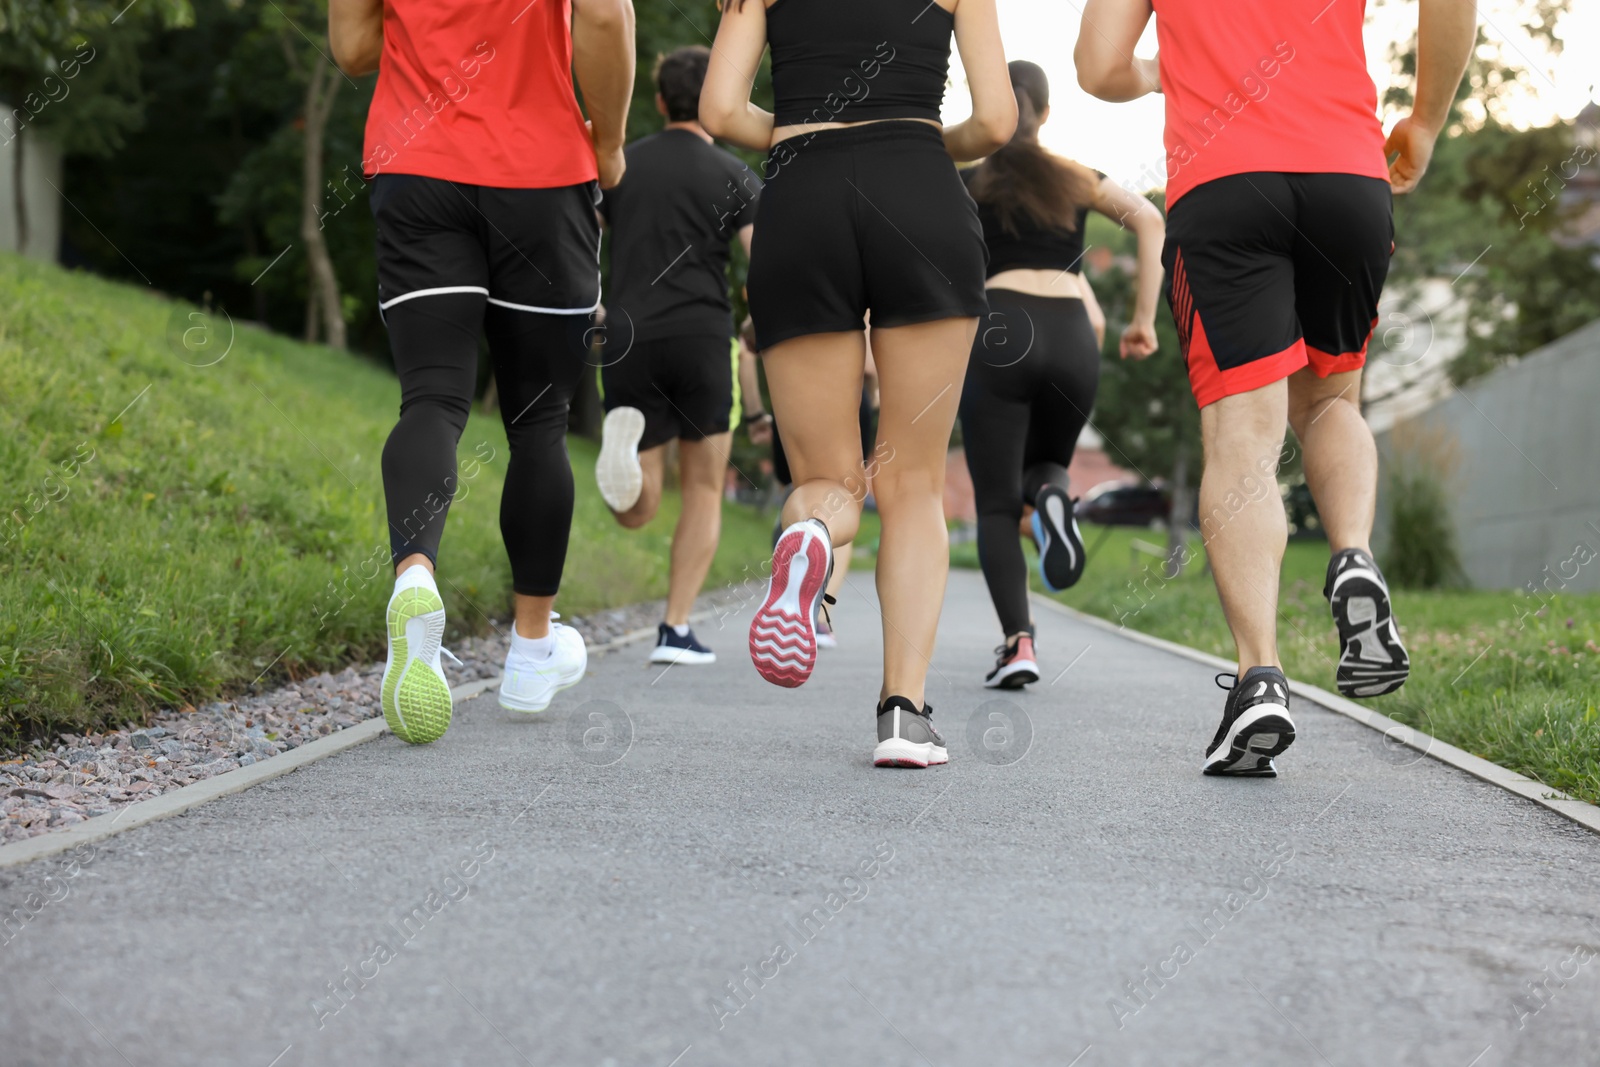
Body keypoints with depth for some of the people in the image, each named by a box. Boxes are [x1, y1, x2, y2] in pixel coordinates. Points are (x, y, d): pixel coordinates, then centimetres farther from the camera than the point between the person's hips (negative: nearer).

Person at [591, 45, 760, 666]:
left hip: (628, 342, 2)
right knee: (703, 490, 15)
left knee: (637, 513, 6)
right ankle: (676, 631, 6)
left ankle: (625, 434, -28)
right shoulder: (733, 177, 2)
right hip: (702, 340, -2)